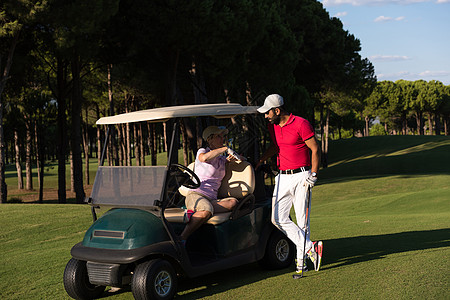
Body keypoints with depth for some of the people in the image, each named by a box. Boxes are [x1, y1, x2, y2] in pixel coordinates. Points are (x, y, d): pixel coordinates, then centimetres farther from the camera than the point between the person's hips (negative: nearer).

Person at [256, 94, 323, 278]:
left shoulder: (301, 124, -11)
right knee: (278, 219, -6)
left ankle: (301, 262, 6)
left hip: (301, 176, -6)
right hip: (282, 178, 6)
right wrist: (260, 161, 18)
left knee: (302, 220, -2)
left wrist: (313, 175, -13)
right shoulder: (272, 126, 10)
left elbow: (315, 150, -7)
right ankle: (310, 248, -2)